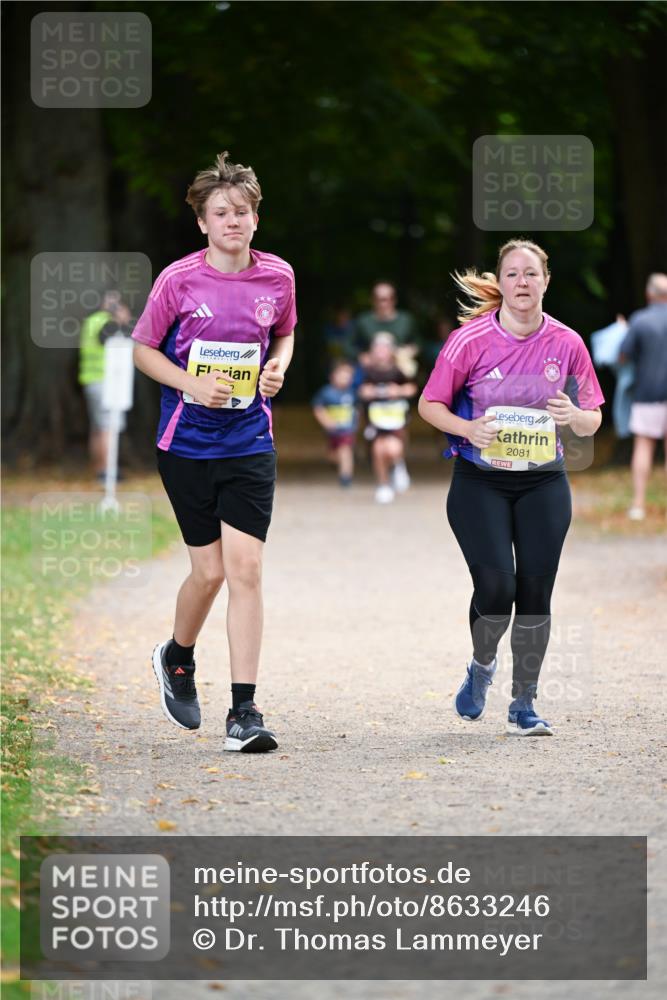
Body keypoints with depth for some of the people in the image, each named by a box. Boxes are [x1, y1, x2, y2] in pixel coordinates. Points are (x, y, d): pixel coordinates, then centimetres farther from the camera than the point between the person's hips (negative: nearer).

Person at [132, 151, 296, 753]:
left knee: (246, 569, -8)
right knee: (210, 569, 2)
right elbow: (143, 349, 2)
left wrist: (277, 368, -3)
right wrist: (192, 384, -14)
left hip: (250, 443, 2)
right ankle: (177, 657, 35)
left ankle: (244, 713, -6)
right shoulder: (179, 280, -7)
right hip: (187, 443, -2)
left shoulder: (277, 277, 1)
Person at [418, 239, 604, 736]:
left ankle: (524, 704, 13)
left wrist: (575, 416, -18)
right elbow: (430, 404, -1)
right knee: (496, 587, -15)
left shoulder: (567, 343, -2)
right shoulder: (471, 339, -9)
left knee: (536, 593, -2)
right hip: (480, 483, -2)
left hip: (544, 484, 2)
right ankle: (482, 666, 17)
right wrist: (467, 428, -20)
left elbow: (592, 422, 5)